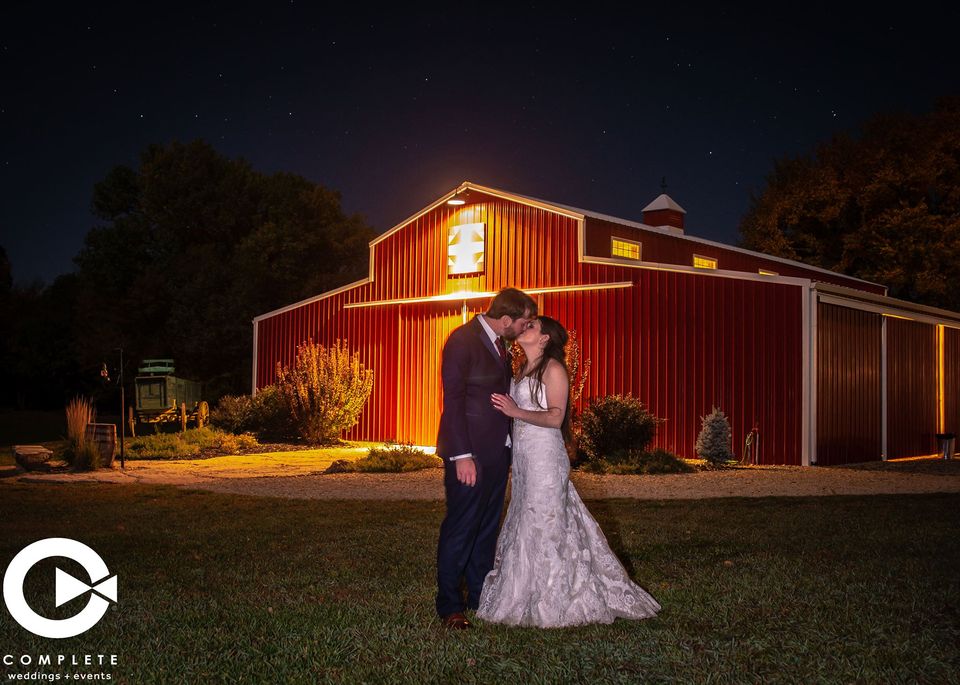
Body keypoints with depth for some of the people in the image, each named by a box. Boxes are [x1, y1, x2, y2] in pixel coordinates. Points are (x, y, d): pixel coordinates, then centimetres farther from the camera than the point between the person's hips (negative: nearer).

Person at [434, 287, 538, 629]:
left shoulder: (499, 344, 13)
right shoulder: (462, 340, -13)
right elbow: (453, 400, -16)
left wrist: (510, 447, 11)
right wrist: (462, 456, -19)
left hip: (497, 452, 8)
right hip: (470, 453, -8)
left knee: (487, 527, 15)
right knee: (460, 528, -1)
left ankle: (480, 594, 26)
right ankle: (449, 605, 10)